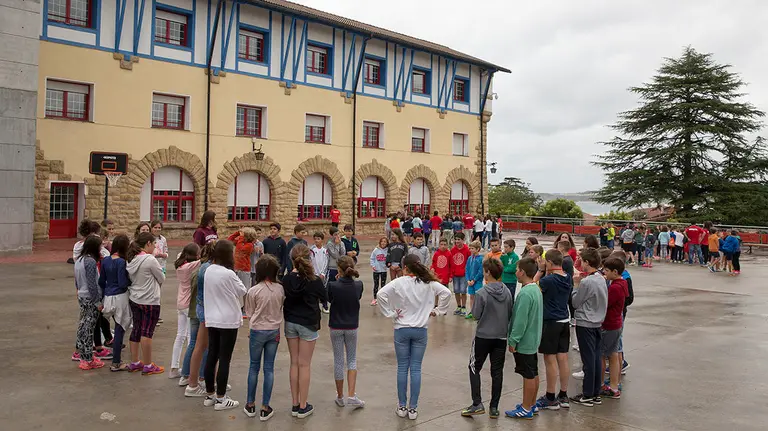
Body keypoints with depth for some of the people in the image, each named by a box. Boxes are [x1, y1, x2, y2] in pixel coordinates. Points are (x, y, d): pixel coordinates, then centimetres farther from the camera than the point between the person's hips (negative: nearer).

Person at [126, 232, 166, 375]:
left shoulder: (131, 259, 3)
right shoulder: (150, 260, -19)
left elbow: (130, 279, 11)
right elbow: (162, 279, -9)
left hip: (134, 299, 8)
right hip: (149, 301, -8)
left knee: (136, 329, 15)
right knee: (147, 332, 0)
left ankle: (134, 363, 25)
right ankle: (148, 366, 8)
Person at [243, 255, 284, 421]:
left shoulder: (253, 291, -15)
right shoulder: (280, 289, -8)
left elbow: (249, 313, -4)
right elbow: (281, 308, 4)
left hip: (257, 331, -2)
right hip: (274, 331, 2)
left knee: (254, 367, 14)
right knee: (269, 368, 9)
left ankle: (250, 404, 24)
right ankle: (265, 408, 14)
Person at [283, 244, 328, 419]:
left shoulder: (286, 279, -8)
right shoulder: (314, 281, -15)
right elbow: (325, 299, 0)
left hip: (290, 323, 3)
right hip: (308, 324, -3)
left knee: (294, 363, 12)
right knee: (304, 365, 4)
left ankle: (295, 405, 19)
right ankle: (303, 407, 11)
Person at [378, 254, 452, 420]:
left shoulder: (399, 282, -10)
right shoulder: (428, 283, -3)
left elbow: (381, 294, -20)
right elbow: (446, 292, -6)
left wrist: (390, 313, -10)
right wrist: (437, 311, 2)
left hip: (402, 329, -2)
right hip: (420, 330, 2)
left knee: (402, 368, 9)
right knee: (416, 369, 7)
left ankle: (402, 406, 17)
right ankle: (413, 408, 12)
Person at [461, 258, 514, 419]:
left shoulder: (482, 293, -18)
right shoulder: (508, 292, -2)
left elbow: (476, 315, -12)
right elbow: (511, 314, 5)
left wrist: (473, 305, 6)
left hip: (483, 336, -4)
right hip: (501, 336, 4)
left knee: (474, 368, 11)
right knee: (497, 371, 11)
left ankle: (477, 404, 5)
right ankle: (494, 407, 16)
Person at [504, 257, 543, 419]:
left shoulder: (525, 293, -24)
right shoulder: (536, 289, 6)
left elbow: (520, 320, -24)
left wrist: (513, 340, -16)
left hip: (524, 341, -9)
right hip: (533, 339, 10)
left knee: (528, 375, 1)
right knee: (533, 373, 17)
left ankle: (526, 409, 11)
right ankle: (532, 404, 29)